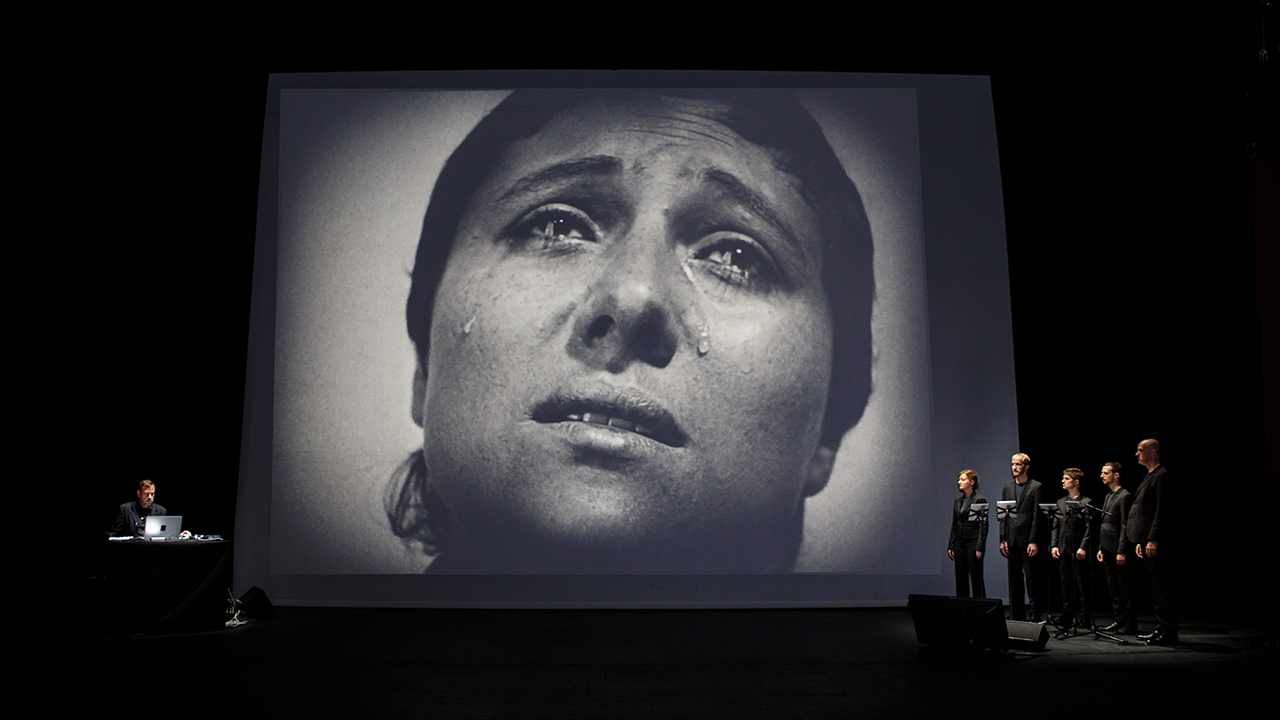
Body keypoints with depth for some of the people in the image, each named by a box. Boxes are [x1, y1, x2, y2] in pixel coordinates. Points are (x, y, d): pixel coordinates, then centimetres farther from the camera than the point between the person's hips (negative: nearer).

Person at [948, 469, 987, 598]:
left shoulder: (980, 500, -5)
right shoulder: (957, 502, 13)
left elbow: (983, 525, -9)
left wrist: (980, 547, -15)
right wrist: (950, 546, 10)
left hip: (973, 541, -6)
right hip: (960, 542, 6)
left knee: (976, 577, -4)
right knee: (960, 577, 6)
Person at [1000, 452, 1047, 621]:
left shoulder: (1035, 487, -2)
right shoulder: (1007, 488, 14)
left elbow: (1038, 516, -7)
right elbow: (1002, 515, 13)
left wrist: (1034, 541, -14)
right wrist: (1003, 539, 5)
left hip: (1028, 539, -5)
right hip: (1012, 540, 5)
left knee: (1032, 580, -2)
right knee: (1014, 580, 8)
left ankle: (1035, 616, 4)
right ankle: (1017, 616, 14)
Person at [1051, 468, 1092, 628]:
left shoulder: (1086, 502, -4)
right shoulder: (1060, 502, 16)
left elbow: (1089, 528, -9)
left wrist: (1083, 548, -16)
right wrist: (1054, 545, 6)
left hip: (1078, 550, -6)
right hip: (1063, 550, 6)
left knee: (1082, 585, -2)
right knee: (1066, 585, 8)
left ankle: (1085, 617, 5)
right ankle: (1068, 616, 14)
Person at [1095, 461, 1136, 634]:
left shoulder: (1125, 497, -11)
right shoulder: (1108, 496, 17)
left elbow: (1125, 527, -15)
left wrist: (1121, 551, -19)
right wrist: (1101, 548, 17)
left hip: (1118, 550, -9)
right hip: (1108, 549, 9)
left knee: (1124, 589, -3)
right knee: (1113, 589, 12)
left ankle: (1130, 625, 2)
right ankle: (1117, 621, 18)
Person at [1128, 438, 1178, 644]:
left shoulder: (1162, 475, -11)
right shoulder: (1150, 476, 20)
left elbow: (1162, 510, -18)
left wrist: (1153, 539, -22)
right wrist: (1140, 541, 19)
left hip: (1157, 543, -10)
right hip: (1148, 540, 10)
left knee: (1164, 587, -6)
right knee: (1158, 588, 13)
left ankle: (1169, 632, -2)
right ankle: (1162, 628, 19)